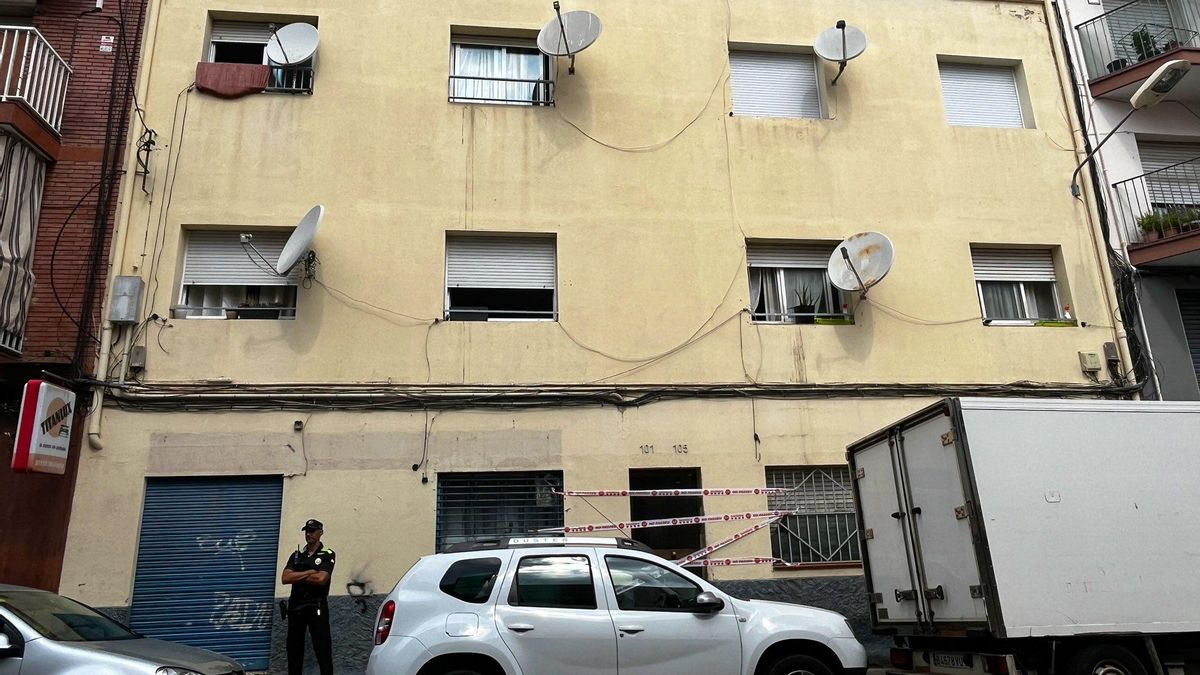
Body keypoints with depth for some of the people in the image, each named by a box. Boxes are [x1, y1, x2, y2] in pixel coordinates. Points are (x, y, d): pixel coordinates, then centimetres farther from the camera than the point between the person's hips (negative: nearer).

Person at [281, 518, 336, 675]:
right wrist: (309, 572, -9)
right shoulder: (296, 555, 13)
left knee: (322, 649, -7)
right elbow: (285, 578, -2)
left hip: (316, 606, -5)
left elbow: (321, 579, -14)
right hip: (296, 606, 5)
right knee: (293, 648, 8)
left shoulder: (328, 555, 0)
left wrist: (298, 577, -3)